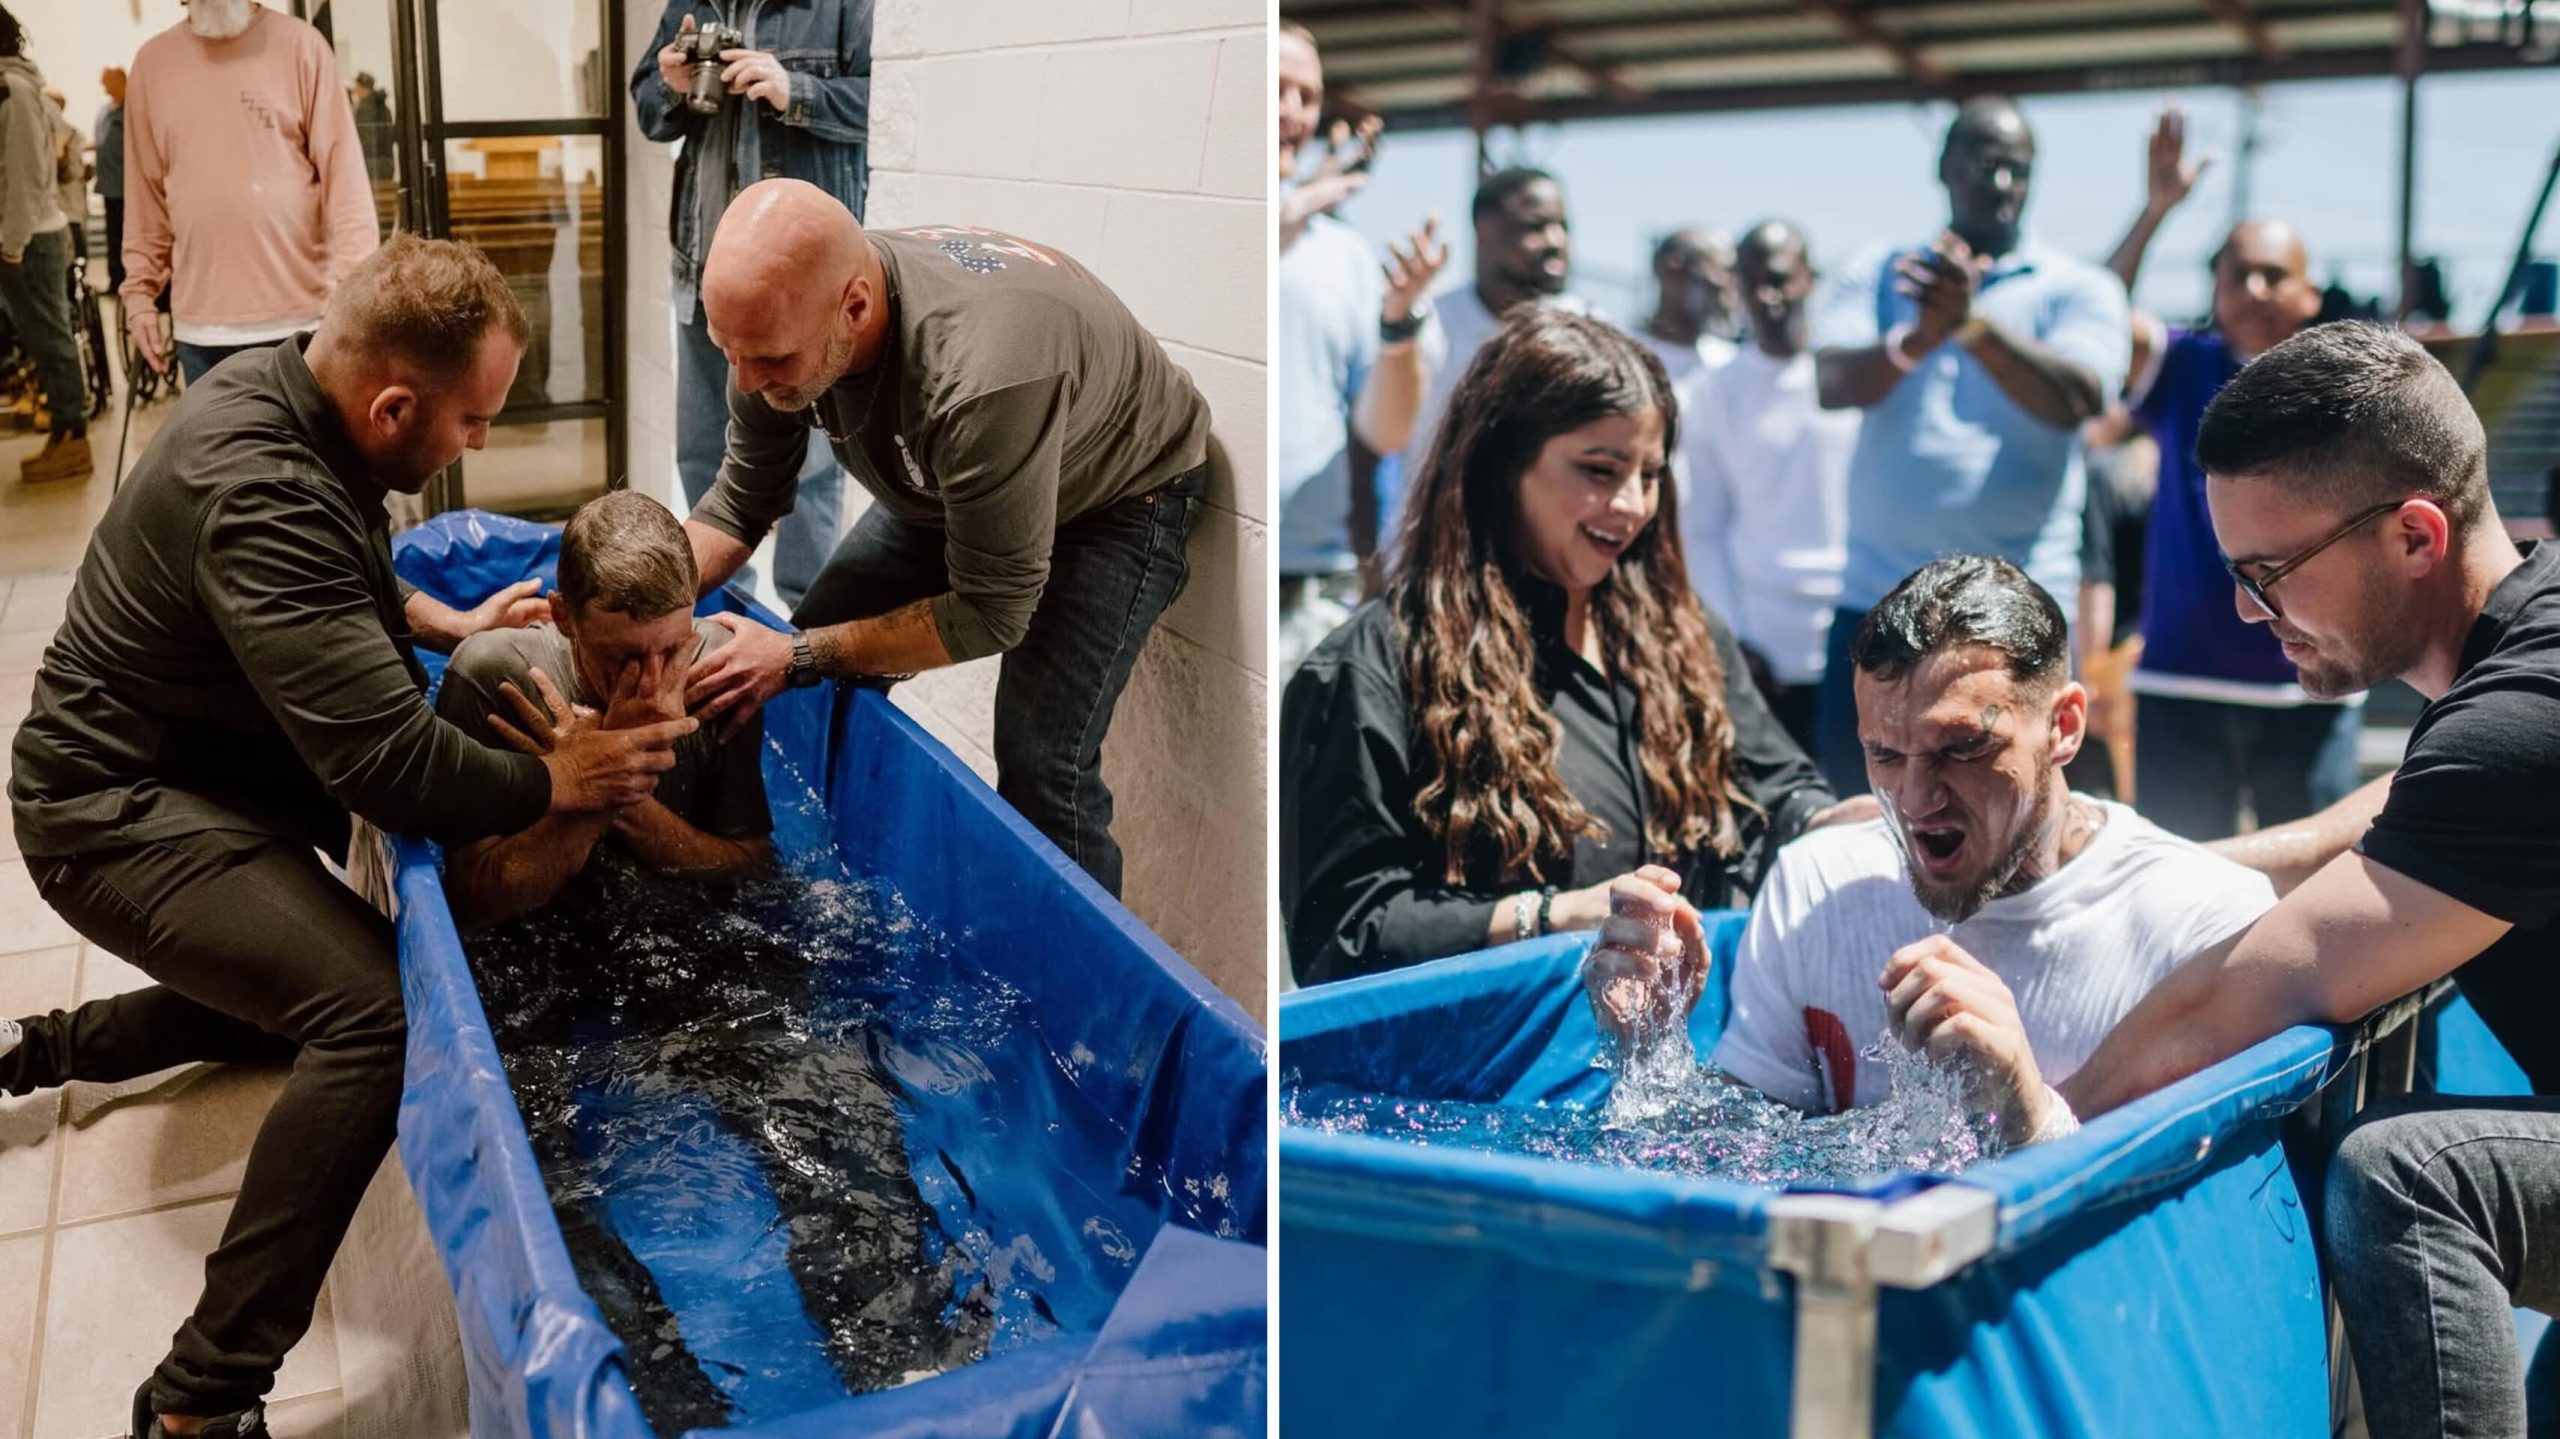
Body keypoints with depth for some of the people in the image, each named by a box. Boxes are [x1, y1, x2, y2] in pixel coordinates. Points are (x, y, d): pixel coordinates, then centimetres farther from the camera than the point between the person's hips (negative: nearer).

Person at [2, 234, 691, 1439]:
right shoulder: (260, 500, -33)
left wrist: (444, 624, 7)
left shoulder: (282, 394, -4)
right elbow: (395, 770, -34)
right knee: (381, 1015, -29)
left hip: (198, 765, 10)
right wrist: (556, 782, -20)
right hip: (123, 816, -10)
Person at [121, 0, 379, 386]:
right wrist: (140, 293, 9)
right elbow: (146, 195, 12)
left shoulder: (299, 44, 0)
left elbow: (344, 174, -4)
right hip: (201, 327, 3)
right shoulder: (153, 62, 9)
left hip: (302, 318, -3)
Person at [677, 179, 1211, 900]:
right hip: (945, 485, 7)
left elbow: (992, 613, -32)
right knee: (816, 684, 4)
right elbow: (739, 506, -7)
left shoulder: (980, 375, -44)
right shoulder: (778, 325, -23)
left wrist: (798, 657, -32)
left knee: (1040, 763, -21)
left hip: (1117, 490, -7)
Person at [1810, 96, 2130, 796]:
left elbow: (2075, 400, -14)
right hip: (1876, 602, 2)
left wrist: (1973, 324, -29)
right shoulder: (1877, 276, 11)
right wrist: (1919, 338, -27)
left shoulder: (2078, 288, 4)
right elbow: (1834, 383, -7)